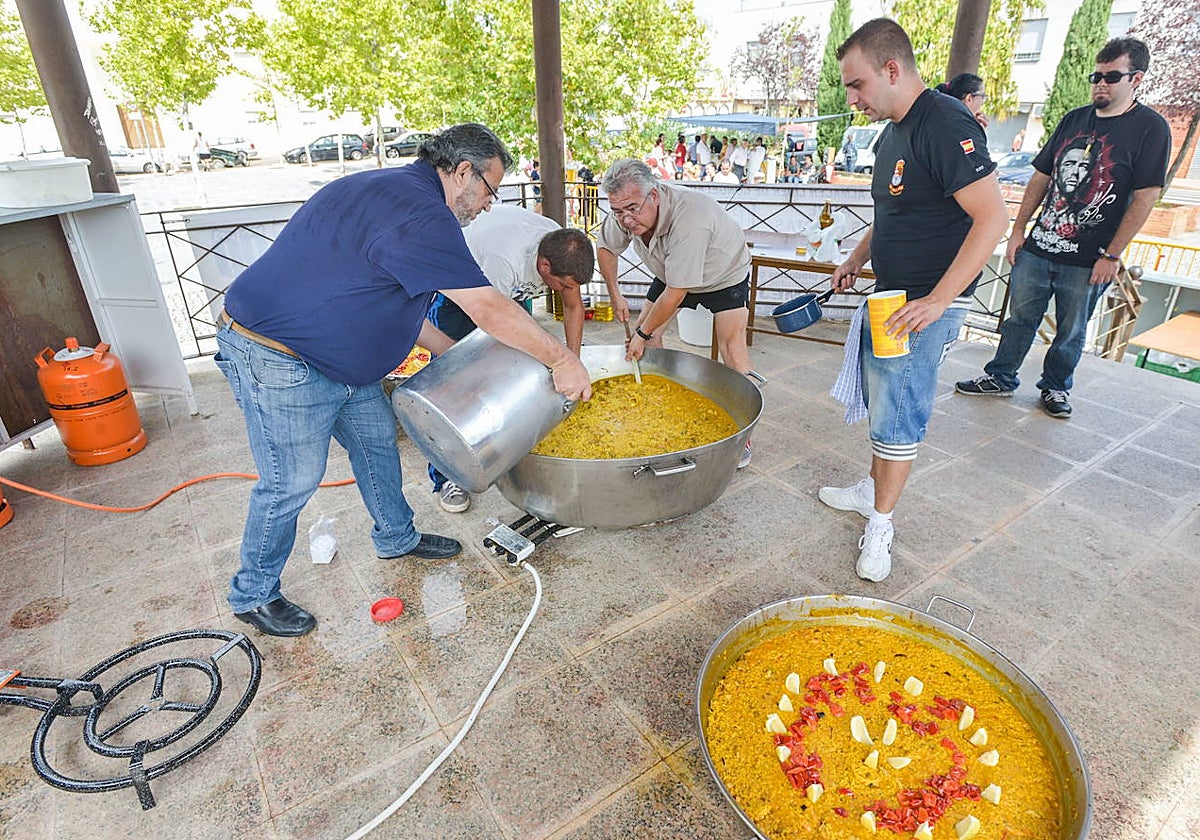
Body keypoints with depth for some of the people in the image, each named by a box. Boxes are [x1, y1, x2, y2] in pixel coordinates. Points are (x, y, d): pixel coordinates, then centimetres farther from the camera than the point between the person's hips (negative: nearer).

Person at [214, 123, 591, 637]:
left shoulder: (395, 192, 11)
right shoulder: (421, 215, -25)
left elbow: (392, 303, 16)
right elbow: (490, 310, -27)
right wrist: (563, 361, -18)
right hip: (277, 360, -11)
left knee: (377, 441, 17)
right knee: (292, 482, 1)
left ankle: (397, 538, 38)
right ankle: (253, 595, 24)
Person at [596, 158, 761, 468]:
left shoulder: (688, 220, -44)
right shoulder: (625, 213, -23)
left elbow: (675, 294, -38)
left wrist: (643, 333, -26)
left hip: (724, 273, -6)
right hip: (671, 272, 7)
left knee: (732, 347, -18)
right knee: (646, 331, -5)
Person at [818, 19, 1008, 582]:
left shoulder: (945, 125, -18)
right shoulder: (893, 133, 12)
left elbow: (992, 218, -23)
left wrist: (936, 301, -27)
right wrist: (857, 259, 18)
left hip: (929, 304, -9)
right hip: (890, 294, 9)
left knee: (896, 418, -4)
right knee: (881, 403, 17)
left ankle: (880, 525, 10)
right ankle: (873, 490, 32)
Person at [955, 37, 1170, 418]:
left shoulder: (1150, 128, -4)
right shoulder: (1074, 119, 10)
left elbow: (1145, 197, -8)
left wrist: (1112, 255, -12)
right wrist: (1018, 230, 7)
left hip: (1089, 259, -4)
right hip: (1038, 247, 4)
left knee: (1072, 331, 9)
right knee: (1020, 317, 10)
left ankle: (1056, 387, 25)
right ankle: (1000, 377, 23)